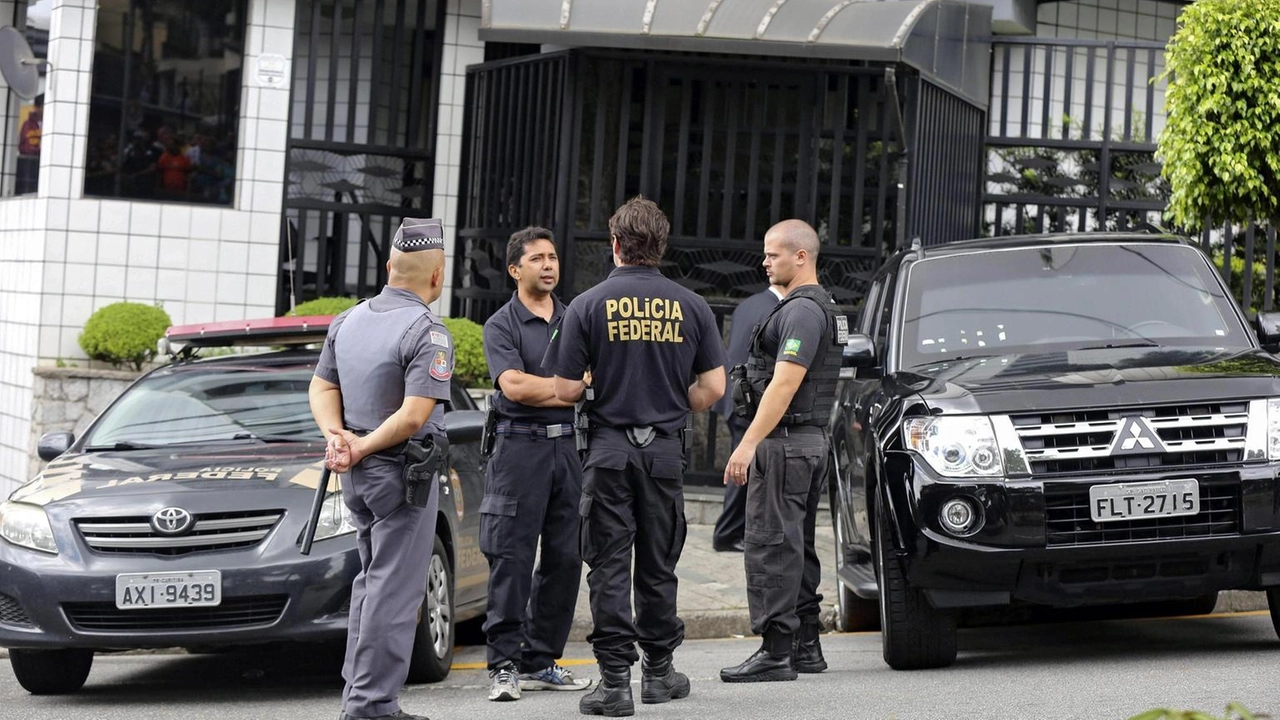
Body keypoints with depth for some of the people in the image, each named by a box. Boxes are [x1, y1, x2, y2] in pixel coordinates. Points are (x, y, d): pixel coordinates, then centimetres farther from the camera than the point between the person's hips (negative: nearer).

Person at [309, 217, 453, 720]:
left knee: (371, 580, 19)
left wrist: (336, 435, -4)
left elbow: (322, 386, 10)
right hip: (402, 471, -8)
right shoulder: (427, 334, -17)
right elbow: (413, 416, -24)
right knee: (395, 589, -4)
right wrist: (362, 448, -16)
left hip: (358, 474, 8)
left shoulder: (349, 321, 7)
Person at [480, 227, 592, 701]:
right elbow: (515, 386, -13)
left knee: (565, 559, 5)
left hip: (570, 445, 5)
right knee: (512, 559, -6)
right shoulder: (502, 325, 0)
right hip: (521, 445, -5)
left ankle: (541, 661, 12)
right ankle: (505, 664, -4)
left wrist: (543, 391, -7)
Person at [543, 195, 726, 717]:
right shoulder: (689, 306, 1)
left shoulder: (589, 305, -7)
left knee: (609, 566, 0)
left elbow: (564, 389, -7)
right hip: (665, 449, 3)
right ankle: (659, 670, 21)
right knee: (657, 565, 13)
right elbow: (713, 387, 0)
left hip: (608, 448, -3)